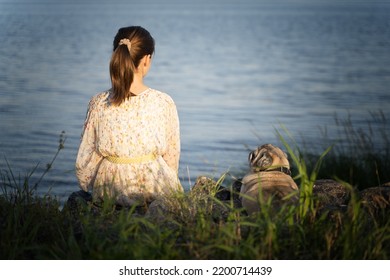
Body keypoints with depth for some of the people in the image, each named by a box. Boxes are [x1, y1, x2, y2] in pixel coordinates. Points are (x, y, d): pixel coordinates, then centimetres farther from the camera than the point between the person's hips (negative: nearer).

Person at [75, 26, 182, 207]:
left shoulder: (98, 103, -7)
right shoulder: (163, 103, -11)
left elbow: (85, 160, 0)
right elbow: (172, 158, -2)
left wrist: (90, 188, 19)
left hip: (109, 192, 2)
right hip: (153, 191, -2)